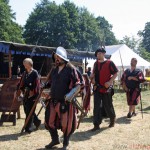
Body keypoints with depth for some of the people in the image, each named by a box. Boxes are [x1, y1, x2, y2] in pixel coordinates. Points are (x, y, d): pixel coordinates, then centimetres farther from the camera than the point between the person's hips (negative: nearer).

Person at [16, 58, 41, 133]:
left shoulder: (34, 73, -8)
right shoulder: (24, 73, 13)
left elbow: (36, 84, -14)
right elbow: (21, 83, 13)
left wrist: (33, 93, -17)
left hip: (32, 95, -7)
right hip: (25, 95, 7)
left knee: (29, 112, -3)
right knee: (26, 110, 14)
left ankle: (28, 128, 6)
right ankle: (37, 121, 34)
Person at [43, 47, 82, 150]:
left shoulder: (71, 69, -9)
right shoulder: (54, 70, 11)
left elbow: (77, 83, -10)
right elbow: (50, 82, 22)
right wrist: (44, 88, 3)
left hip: (66, 101, -6)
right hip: (53, 100, 6)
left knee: (66, 123, 4)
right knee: (50, 121, 13)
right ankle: (55, 139, 35)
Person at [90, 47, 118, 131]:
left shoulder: (109, 63, -8)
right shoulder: (96, 63, 9)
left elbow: (116, 73, -8)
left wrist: (110, 82, -18)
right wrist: (93, 78, 5)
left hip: (106, 88, -5)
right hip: (97, 88, 5)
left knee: (108, 105, 7)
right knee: (96, 106, 1)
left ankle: (112, 119, 34)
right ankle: (97, 125, 6)